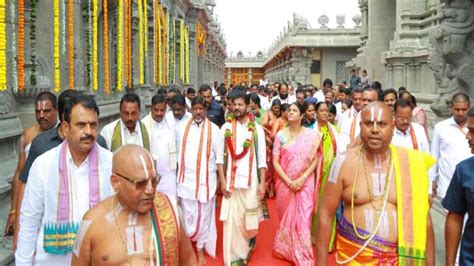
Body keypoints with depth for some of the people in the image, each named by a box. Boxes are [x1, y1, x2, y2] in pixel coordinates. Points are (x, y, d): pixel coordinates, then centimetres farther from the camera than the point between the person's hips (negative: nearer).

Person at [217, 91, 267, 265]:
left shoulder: (257, 129, 0)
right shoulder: (226, 128, 1)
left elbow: (262, 159, -1)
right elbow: (220, 156, 0)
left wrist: (262, 184, -6)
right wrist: (222, 181, -7)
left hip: (251, 180, 0)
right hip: (231, 180, 0)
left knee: (250, 218, 8)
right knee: (232, 219, 1)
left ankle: (249, 241, 39)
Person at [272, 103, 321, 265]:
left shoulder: (311, 134, -3)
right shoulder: (280, 135, -2)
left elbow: (315, 160, -3)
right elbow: (275, 162, -3)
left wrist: (302, 179, -15)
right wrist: (288, 181, -12)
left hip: (305, 183, -1)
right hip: (285, 183, 1)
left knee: (303, 219, -2)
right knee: (286, 217, 12)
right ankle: (286, 250, 31)